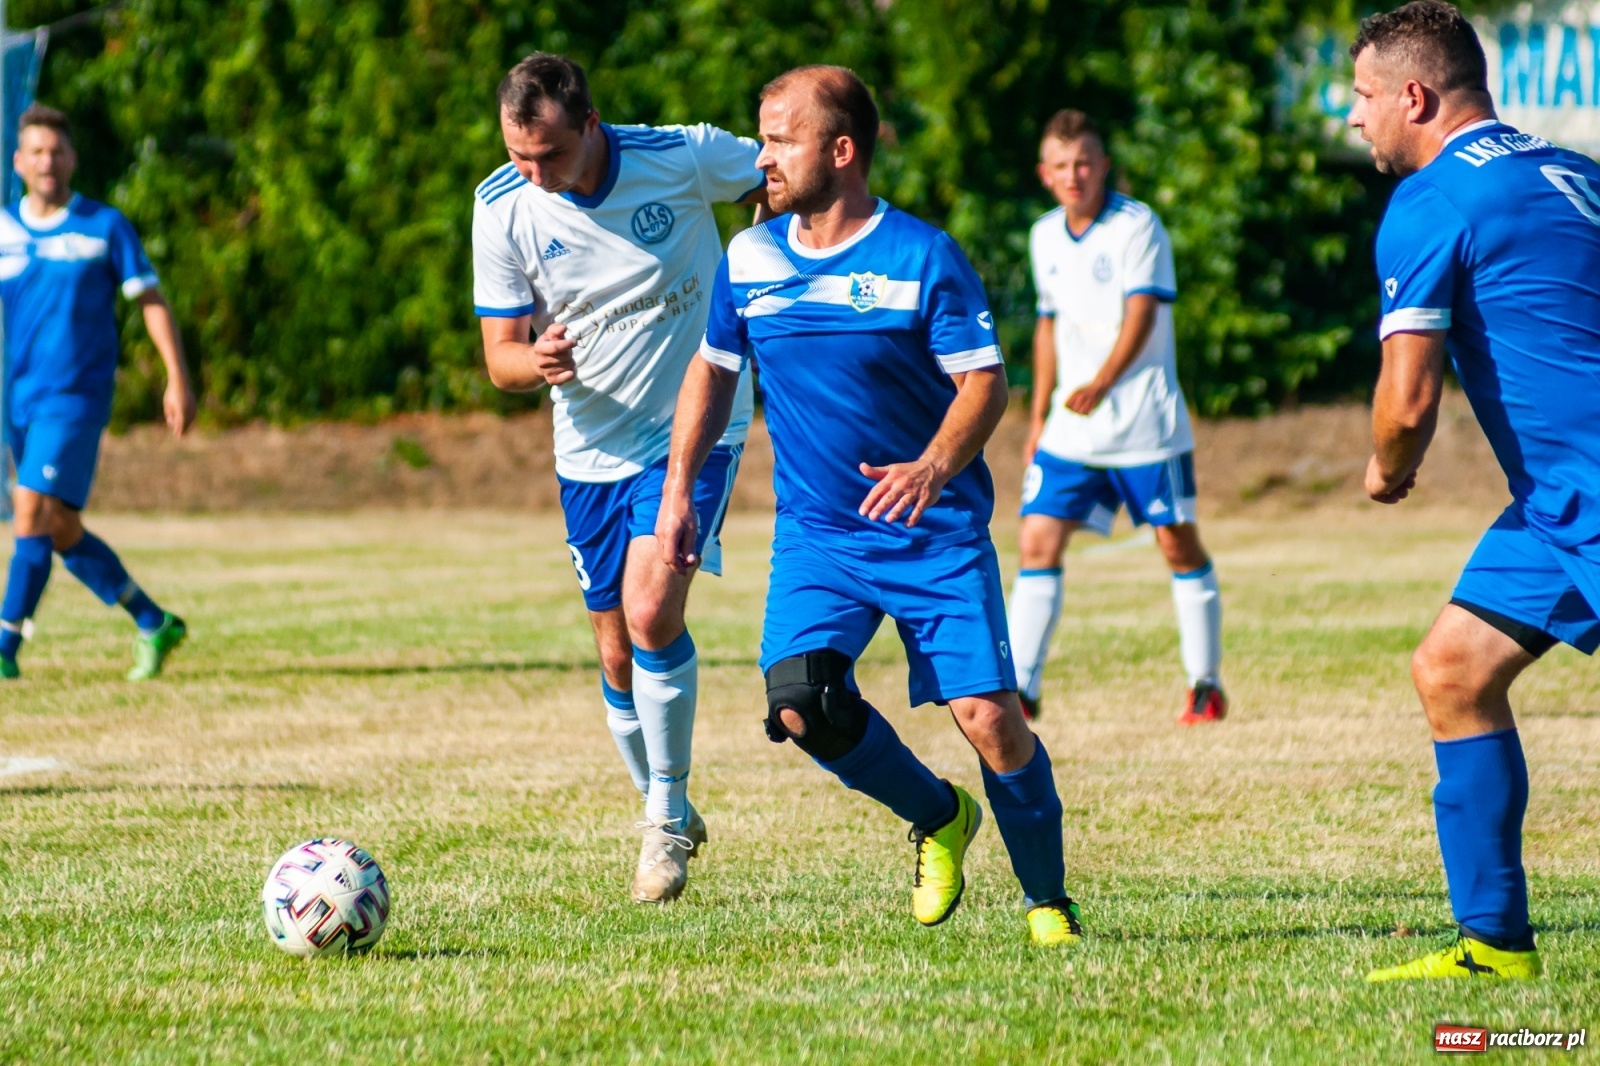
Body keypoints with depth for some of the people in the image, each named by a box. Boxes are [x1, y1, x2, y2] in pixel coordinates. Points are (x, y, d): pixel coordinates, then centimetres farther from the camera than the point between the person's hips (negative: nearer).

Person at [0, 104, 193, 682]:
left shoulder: (105, 227, -1)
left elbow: (151, 300, 2)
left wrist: (178, 378, -5)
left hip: (76, 397, -5)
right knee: (61, 531, 8)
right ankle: (154, 624, 23)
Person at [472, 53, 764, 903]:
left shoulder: (684, 158, -17)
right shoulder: (502, 210, -11)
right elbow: (501, 354, -6)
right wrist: (535, 362, -28)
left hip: (693, 429, -3)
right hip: (592, 450, 3)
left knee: (651, 613, -21)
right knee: (620, 658, 8)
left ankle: (669, 814, -4)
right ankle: (666, 819, 30)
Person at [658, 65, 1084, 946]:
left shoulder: (924, 259, -10)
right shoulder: (749, 259, 3)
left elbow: (985, 382, -11)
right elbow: (712, 371, 18)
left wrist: (934, 467, -29)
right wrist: (679, 487, 9)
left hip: (937, 534, -3)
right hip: (815, 535, 3)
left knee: (990, 720, -12)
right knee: (799, 703, -19)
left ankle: (1047, 900, 11)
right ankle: (938, 819, 9)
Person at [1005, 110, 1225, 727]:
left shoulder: (1136, 226, -9)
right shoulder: (1045, 238, 10)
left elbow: (1141, 316, -17)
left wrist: (1100, 385, -28)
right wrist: (1039, 416, 17)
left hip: (1143, 418, -5)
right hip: (1070, 427, 5)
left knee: (1177, 542, 2)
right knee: (1038, 541, -5)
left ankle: (1206, 686, 13)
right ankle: (1021, 689, -4)